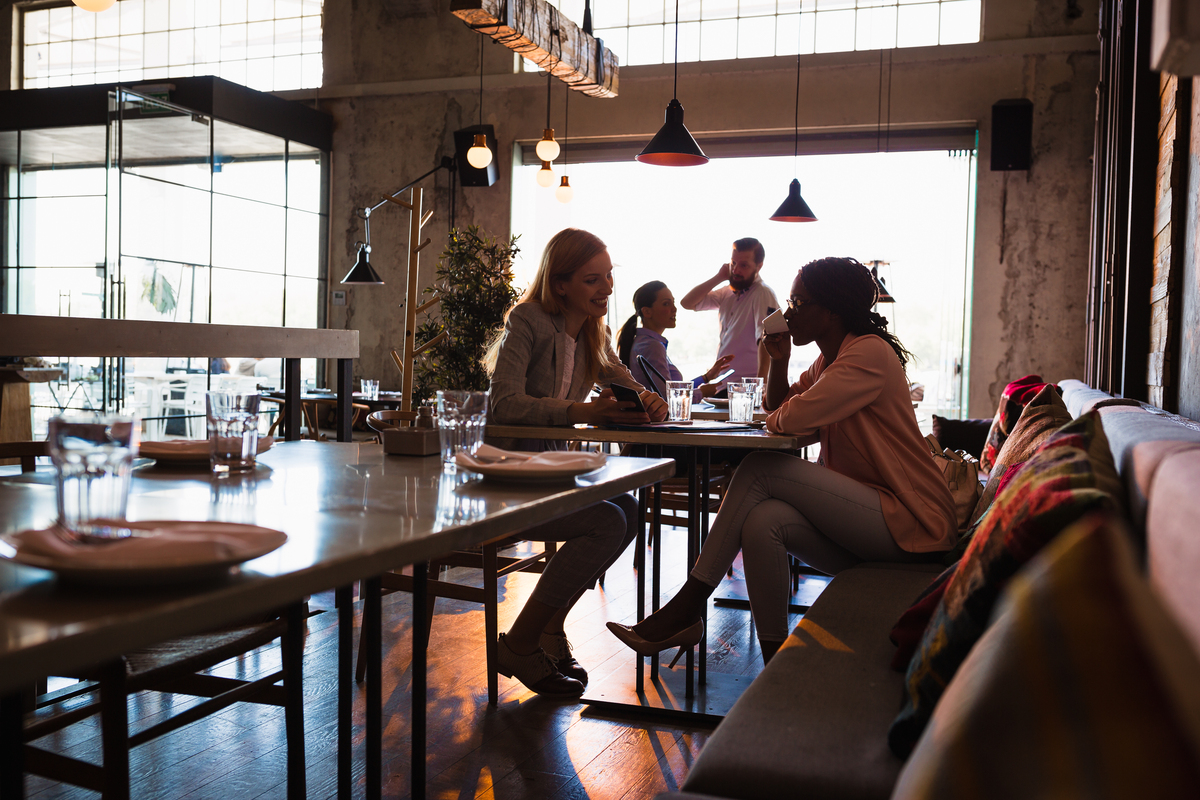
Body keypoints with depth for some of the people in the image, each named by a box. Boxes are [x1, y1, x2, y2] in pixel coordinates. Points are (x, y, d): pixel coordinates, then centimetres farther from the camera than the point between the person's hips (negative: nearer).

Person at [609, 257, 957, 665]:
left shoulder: (870, 352, -14)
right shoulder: (828, 359, 16)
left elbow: (796, 418, -24)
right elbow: (778, 406, 25)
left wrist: (775, 420, 0)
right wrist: (779, 359, 8)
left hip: (908, 522, -8)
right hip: (868, 521, 8)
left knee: (760, 470, -18)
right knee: (762, 523, -18)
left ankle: (686, 608, -14)